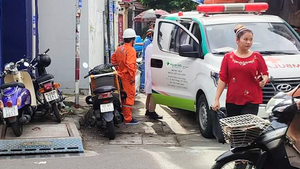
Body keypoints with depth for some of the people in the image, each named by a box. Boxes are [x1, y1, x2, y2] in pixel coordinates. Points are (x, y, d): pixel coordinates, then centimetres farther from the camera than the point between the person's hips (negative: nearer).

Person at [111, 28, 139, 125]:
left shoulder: (119, 49, 11)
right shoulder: (131, 50, -17)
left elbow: (113, 59, 22)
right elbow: (130, 65, -26)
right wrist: (132, 77, -21)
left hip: (120, 76, 9)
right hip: (127, 77, -9)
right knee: (130, 97, -5)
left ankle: (122, 114, 29)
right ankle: (128, 119, -5)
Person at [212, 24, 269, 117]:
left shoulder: (257, 57, 6)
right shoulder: (228, 57, 7)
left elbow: (265, 74, 9)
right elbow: (222, 79, 5)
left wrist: (263, 80, -16)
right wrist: (216, 99, 0)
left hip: (251, 101, -2)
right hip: (232, 101, 2)